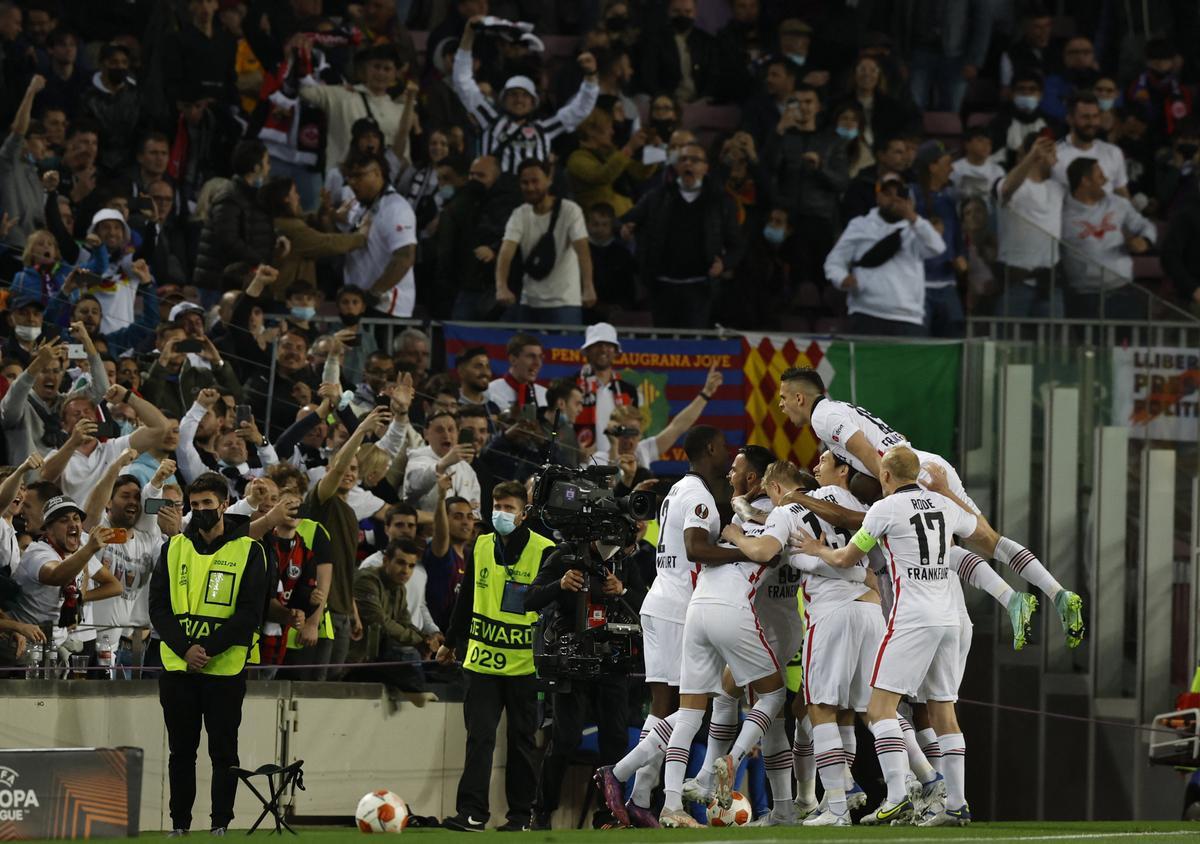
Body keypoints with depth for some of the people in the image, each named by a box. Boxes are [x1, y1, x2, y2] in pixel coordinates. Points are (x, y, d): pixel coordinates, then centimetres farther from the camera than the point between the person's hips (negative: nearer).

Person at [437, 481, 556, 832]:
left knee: (521, 740, 6)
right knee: (479, 737, -4)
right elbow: (466, 598, 20)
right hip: (482, 658, 3)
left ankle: (521, 813, 14)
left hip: (524, 662, -3)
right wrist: (451, 643, 26)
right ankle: (472, 812, -7)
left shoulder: (543, 551, -6)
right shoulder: (481, 547, 8)